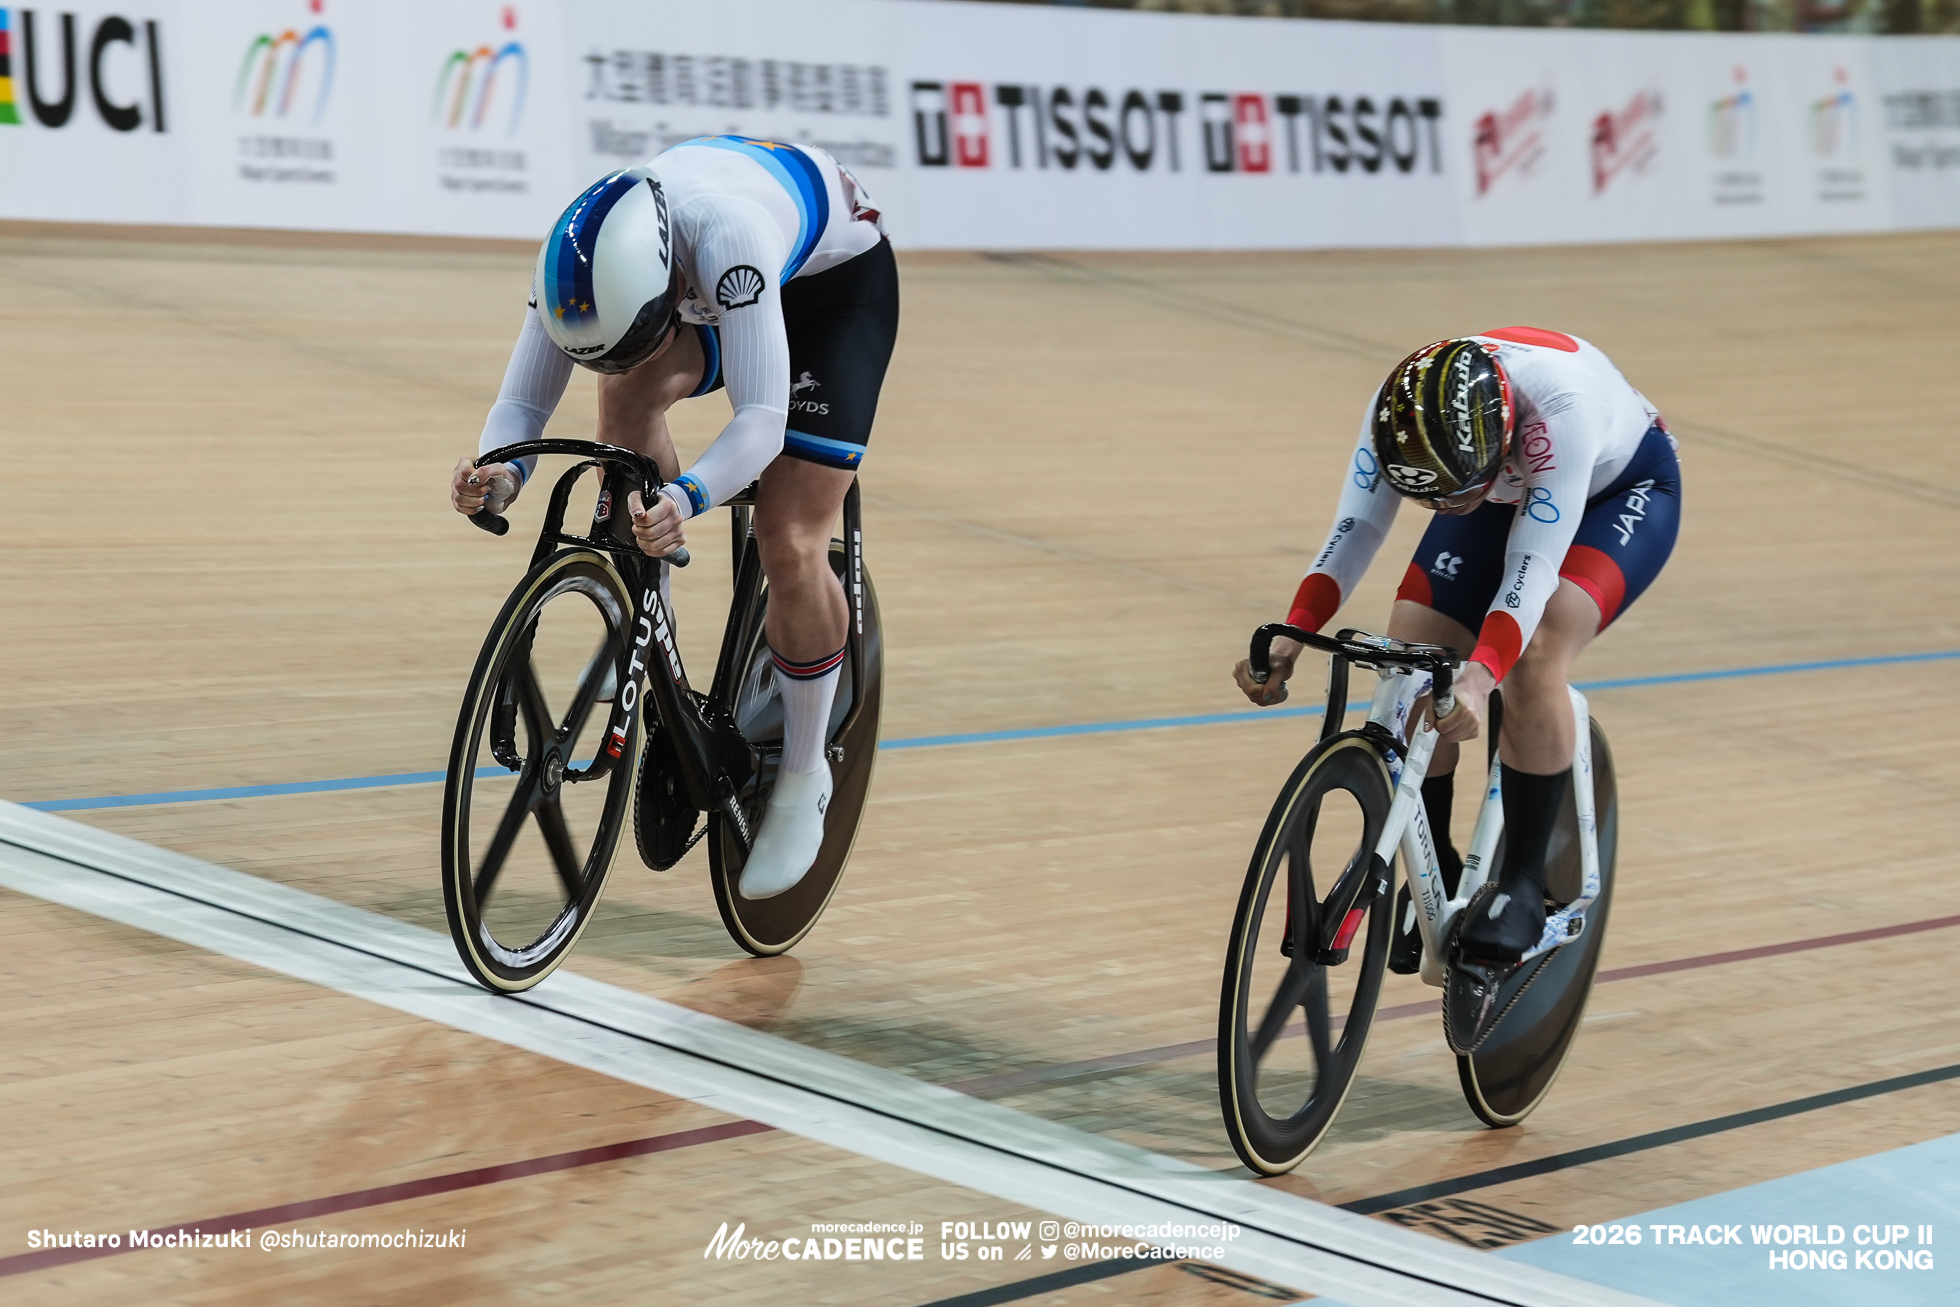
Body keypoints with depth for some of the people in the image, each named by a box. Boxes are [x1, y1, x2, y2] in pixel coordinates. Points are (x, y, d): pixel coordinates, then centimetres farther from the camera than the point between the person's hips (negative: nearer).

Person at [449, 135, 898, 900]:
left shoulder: (726, 235, -46)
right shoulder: (582, 263, -30)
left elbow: (762, 421, -48)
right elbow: (522, 401, -26)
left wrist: (684, 499, -66)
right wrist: (502, 474, -48)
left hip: (837, 275, -5)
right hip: (704, 284, 5)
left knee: (789, 546, -14)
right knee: (627, 396, -26)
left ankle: (804, 777, 6)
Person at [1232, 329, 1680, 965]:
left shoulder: (1559, 402, -43)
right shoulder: (1396, 411, -30)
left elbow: (1532, 566, -44)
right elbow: (1355, 527, -27)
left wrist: (1481, 672, -59)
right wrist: (1290, 636, -42)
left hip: (1623, 489, -5)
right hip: (1504, 490, 5)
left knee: (1532, 661, -30)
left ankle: (1522, 883, -14)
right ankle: (1434, 870, 7)